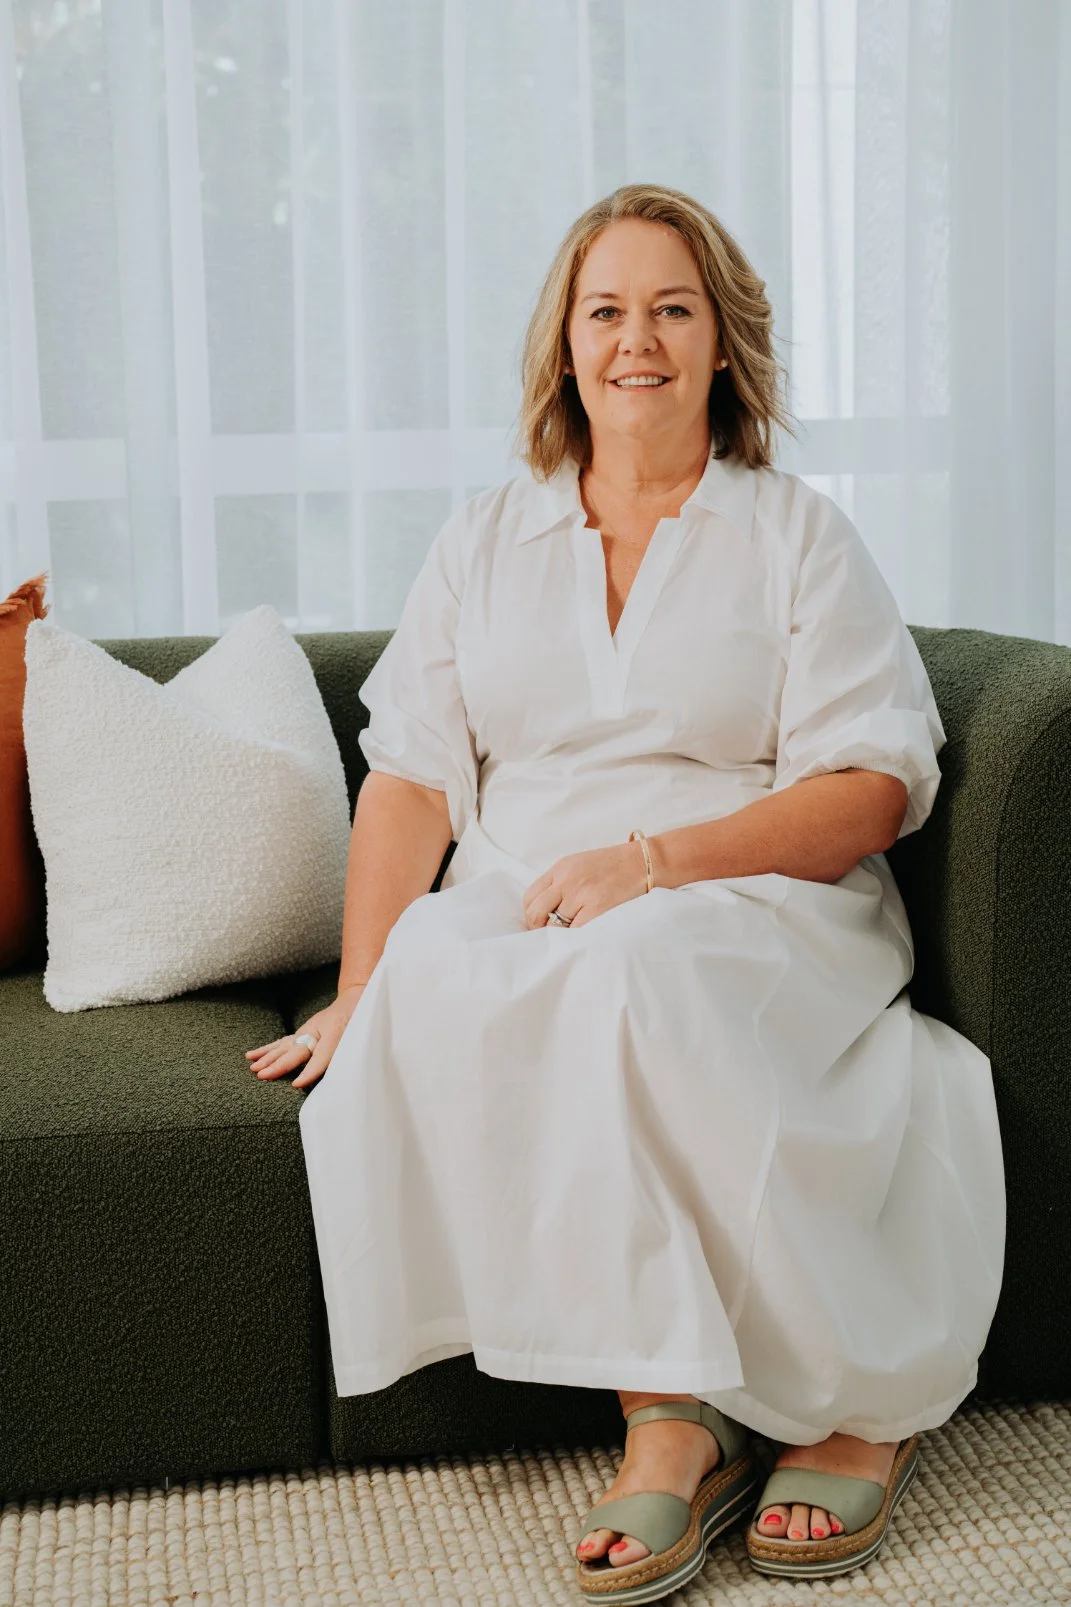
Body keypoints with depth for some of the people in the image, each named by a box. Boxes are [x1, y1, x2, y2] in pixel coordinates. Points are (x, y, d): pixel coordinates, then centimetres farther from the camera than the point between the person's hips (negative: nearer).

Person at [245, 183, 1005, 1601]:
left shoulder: (800, 536, 8)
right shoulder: (484, 540, 16)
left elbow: (873, 790, -3)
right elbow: (412, 778, 7)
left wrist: (652, 860, -17)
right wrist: (357, 993, -6)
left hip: (753, 910, -2)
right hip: (518, 913, 3)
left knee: (629, 974, -37)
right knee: (433, 985, -32)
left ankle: (864, 1395, -20)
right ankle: (669, 1416, -27)